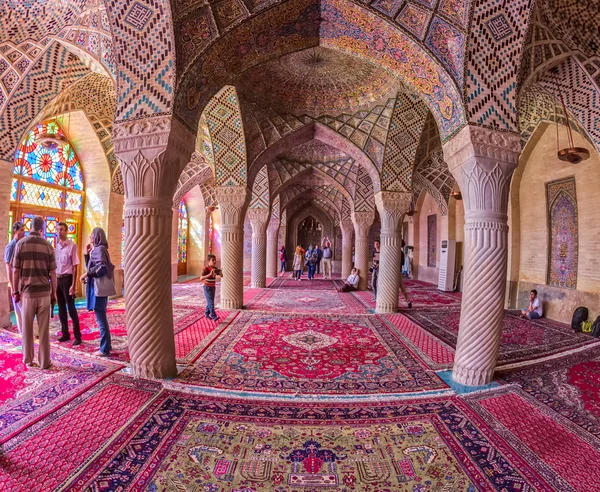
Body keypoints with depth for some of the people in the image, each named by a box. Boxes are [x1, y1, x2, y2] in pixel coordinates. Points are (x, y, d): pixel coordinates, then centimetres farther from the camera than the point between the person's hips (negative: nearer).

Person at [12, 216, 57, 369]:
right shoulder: (47, 245, -2)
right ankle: (44, 361, 12)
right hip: (44, 292, 0)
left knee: (27, 328, 13)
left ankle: (28, 359, 24)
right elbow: (53, 272, -1)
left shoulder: (21, 244, -2)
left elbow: (15, 271, -2)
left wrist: (16, 291, 9)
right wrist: (54, 292, 9)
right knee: (44, 329, 5)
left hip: (27, 292, 0)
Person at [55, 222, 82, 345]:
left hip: (67, 279, -6)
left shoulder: (72, 245, -10)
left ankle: (77, 336, 6)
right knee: (61, 308, 13)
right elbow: (54, 266, 12)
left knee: (71, 308, -2)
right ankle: (65, 333, 25)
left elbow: (74, 266, -12)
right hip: (58, 279, 6)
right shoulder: (56, 246, 8)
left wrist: (73, 285, -15)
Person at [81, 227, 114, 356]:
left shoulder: (99, 249, -13)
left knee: (101, 318, -4)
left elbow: (102, 268, -23)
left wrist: (87, 274, -20)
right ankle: (107, 345, 24)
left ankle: (105, 349, 3)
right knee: (102, 318, 15)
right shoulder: (96, 249, 17)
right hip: (98, 287, 10)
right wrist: (88, 253, 11)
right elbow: (90, 266, 19)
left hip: (99, 287, -10)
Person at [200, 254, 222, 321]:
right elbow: (201, 278, -32)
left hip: (213, 287, 7)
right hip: (207, 287, -7)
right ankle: (214, 316, -10)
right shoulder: (206, 269, -20)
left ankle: (207, 313, 29)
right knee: (211, 302, -10)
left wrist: (220, 272, -16)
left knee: (210, 301, 14)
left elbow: (221, 276, 7)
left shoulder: (215, 268, 1)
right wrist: (210, 274, -42)